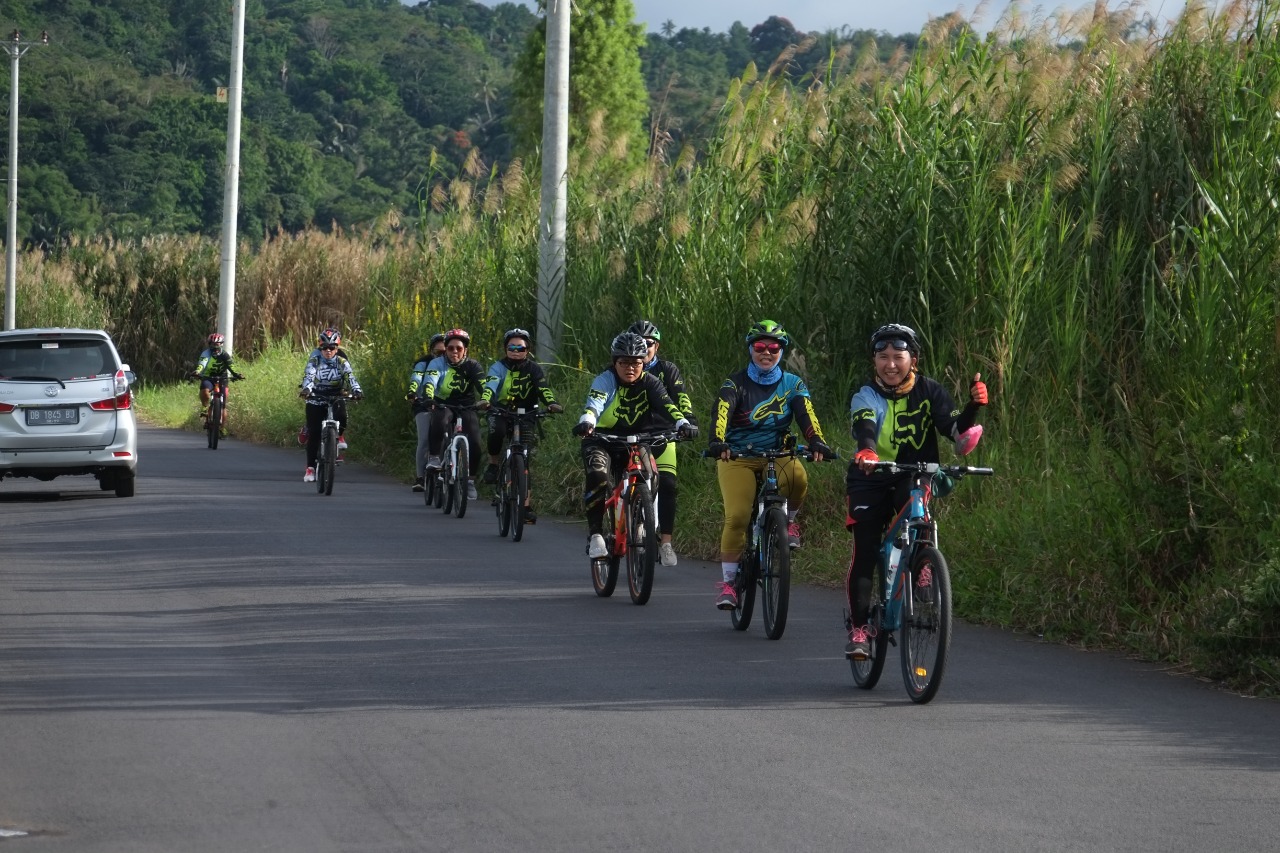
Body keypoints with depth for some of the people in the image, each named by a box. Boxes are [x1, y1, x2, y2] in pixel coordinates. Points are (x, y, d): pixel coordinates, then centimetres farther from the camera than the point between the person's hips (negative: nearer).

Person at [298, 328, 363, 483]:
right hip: (316, 400, 0)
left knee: (341, 416, -32)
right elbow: (308, 376, -22)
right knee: (314, 434, -7)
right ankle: (310, 467, 0)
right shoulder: (314, 361, -5)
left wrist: (356, 390, -38)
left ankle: (340, 436, 1)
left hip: (336, 398, 0)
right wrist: (306, 389, -43)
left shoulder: (342, 362, -2)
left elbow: (351, 377, -17)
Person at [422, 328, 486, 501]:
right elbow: (430, 383, -25)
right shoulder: (437, 364, -9)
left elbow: (483, 386, -18)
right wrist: (428, 399, -46)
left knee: (474, 444, -18)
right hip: (443, 406, -1)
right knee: (439, 421, -38)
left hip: (466, 408, 1)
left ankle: (470, 480, 1)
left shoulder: (472, 366, -5)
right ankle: (433, 458, -24)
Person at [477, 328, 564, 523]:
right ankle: (493, 464, -8)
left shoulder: (533, 368, -5)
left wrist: (552, 403, -42)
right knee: (496, 431, -36)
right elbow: (491, 385, -27)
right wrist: (485, 400, -49)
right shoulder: (499, 367, -8)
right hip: (501, 412, -1)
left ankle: (527, 505, -4)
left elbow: (543, 388, -21)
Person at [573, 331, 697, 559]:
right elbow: (594, 404, -30)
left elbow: (667, 406, -19)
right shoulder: (606, 380, -11)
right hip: (602, 442, -3)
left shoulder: (650, 383, -3)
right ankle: (595, 532, -22)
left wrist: (683, 423, -39)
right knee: (598, 476, -30)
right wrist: (586, 422, -52)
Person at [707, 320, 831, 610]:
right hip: (736, 456, -1)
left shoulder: (792, 385, 4)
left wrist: (817, 442, -33)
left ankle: (789, 521, -2)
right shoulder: (736, 384, -3)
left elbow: (806, 416, -12)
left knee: (797, 478, -34)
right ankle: (728, 583, -9)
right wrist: (717, 443, -41)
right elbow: (721, 414, -20)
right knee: (737, 517, -20)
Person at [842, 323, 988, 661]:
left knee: (913, 500, -35)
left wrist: (973, 406, -34)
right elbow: (864, 426, -32)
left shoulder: (929, 391, -4)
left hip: (914, 477, 1)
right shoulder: (866, 397, -10)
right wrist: (866, 451, -54)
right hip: (871, 480, 0)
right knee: (864, 551, -9)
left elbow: (956, 429, -14)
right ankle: (858, 628, -2)